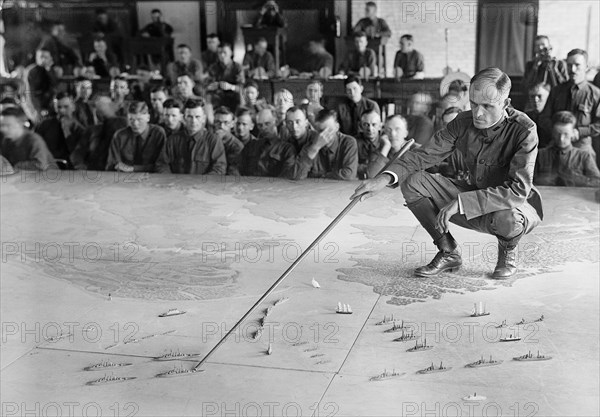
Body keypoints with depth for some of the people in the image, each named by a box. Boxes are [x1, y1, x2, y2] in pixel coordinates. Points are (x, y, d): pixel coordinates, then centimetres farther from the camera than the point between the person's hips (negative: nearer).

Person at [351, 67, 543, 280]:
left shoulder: (524, 130, -26)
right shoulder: (464, 122, -10)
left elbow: (518, 190, -34)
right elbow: (425, 154, -9)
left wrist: (461, 202, -40)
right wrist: (387, 177, -29)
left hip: (517, 207, -5)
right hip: (474, 198, 5)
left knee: (506, 217, -43)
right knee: (412, 182, -13)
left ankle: (508, 250, -3)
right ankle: (448, 252, 0)